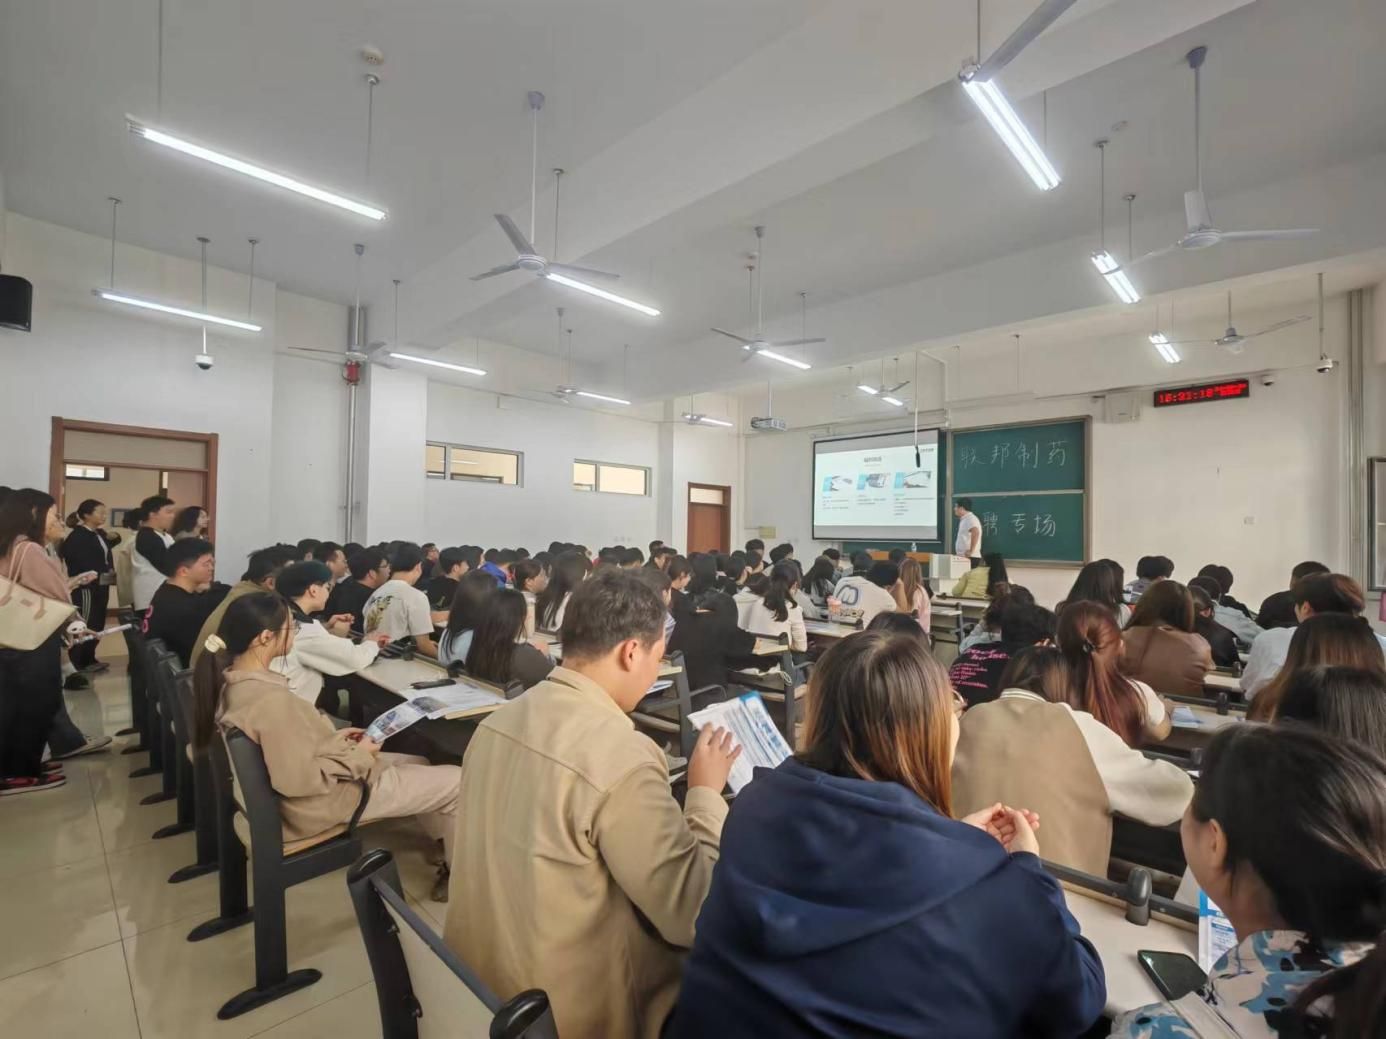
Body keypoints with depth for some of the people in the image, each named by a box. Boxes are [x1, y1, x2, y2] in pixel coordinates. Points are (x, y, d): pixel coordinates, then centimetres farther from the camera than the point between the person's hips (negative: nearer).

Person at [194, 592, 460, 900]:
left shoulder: (233, 678, -3)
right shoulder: (270, 700, -34)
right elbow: (300, 779, -29)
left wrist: (334, 738, 6)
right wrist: (359, 756, -16)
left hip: (304, 775, 10)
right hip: (319, 803, -10)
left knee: (419, 764, 21)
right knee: (457, 780, -2)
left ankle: (444, 843, 32)